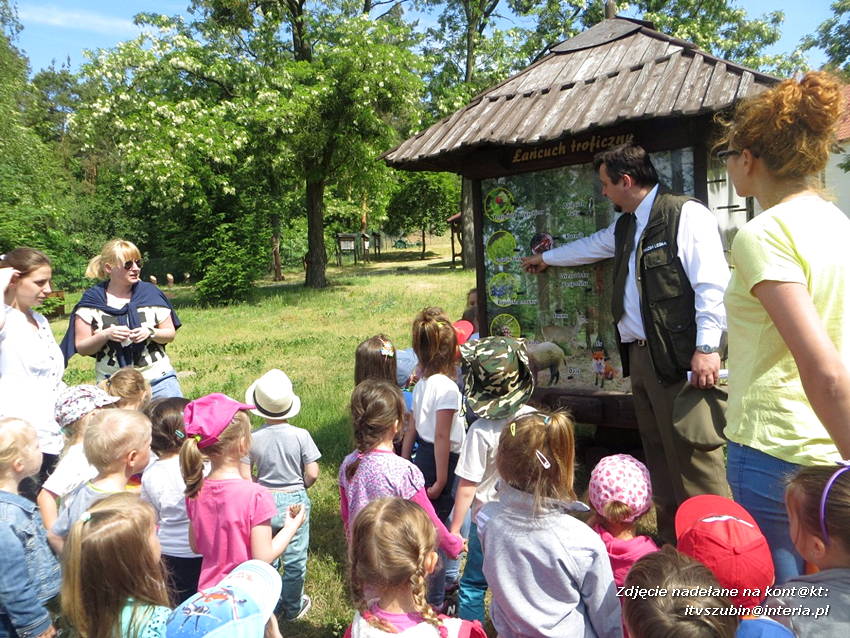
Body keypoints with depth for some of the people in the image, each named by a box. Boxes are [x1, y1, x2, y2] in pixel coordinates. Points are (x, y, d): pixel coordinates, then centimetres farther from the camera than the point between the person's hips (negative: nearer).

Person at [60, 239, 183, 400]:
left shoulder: (151, 293, 2)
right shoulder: (91, 301, 0)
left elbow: (170, 334, 6)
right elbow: (81, 348, 1)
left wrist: (151, 332, -13)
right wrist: (105, 335, -17)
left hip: (158, 380, 1)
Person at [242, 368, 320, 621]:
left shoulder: (253, 438, -13)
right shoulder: (301, 435, -16)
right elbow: (312, 474, -14)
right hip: (295, 501, -1)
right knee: (294, 560, 15)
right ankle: (293, 607, 31)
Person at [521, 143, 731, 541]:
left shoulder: (686, 214, -8)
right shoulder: (625, 226, 20)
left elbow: (713, 284, -15)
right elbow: (589, 246, 38)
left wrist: (706, 347, -20)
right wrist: (545, 258, 51)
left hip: (680, 357, -9)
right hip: (640, 355, 9)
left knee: (694, 456, -7)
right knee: (658, 453, 13)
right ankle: (672, 541, 24)